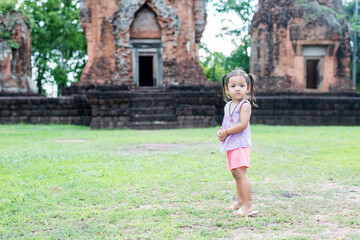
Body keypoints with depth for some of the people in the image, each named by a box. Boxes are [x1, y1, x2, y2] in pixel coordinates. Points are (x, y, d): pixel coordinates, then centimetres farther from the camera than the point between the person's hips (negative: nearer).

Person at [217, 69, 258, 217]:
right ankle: (241, 201, 27)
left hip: (241, 144, -9)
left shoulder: (245, 105, -10)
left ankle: (248, 205, -14)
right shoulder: (228, 105, 15)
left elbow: (243, 124, -21)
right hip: (231, 145, 9)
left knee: (241, 173, -15)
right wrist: (220, 131, 3)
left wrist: (226, 132, -15)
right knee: (235, 173, 16)